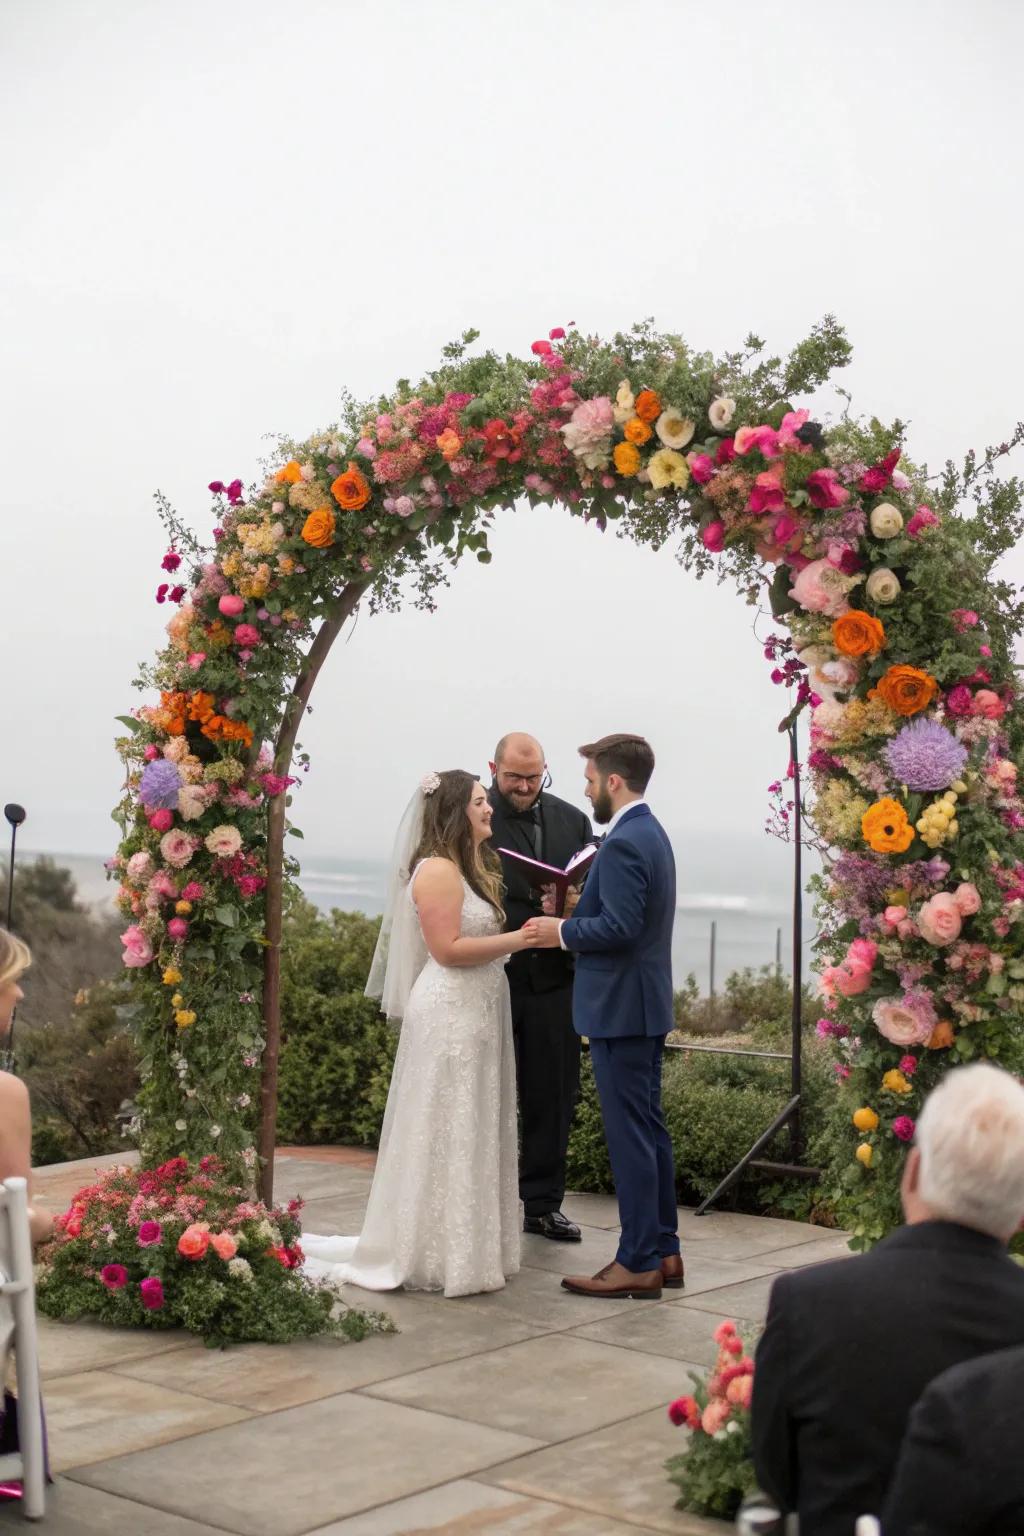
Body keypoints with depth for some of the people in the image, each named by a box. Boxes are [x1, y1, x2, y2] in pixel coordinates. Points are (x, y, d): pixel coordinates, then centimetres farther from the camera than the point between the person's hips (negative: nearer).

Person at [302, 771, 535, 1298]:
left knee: (472, 1134, 13)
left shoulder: (474, 868, 16)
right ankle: (439, 1255, 6)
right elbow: (447, 949, -19)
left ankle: (469, 1247, 22)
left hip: (478, 1015, 10)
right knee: (445, 1136, -2)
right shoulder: (437, 869, -14)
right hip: (449, 1016, -10)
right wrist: (520, 938, -18)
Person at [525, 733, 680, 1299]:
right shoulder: (650, 833, 14)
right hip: (646, 1004, 11)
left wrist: (563, 932, -13)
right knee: (649, 1129, 15)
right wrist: (573, 917, 11)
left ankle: (638, 1263, 2)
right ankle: (663, 1250, 22)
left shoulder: (623, 844, -18)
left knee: (630, 1135, -4)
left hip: (621, 1008, -11)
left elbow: (621, 926, -26)